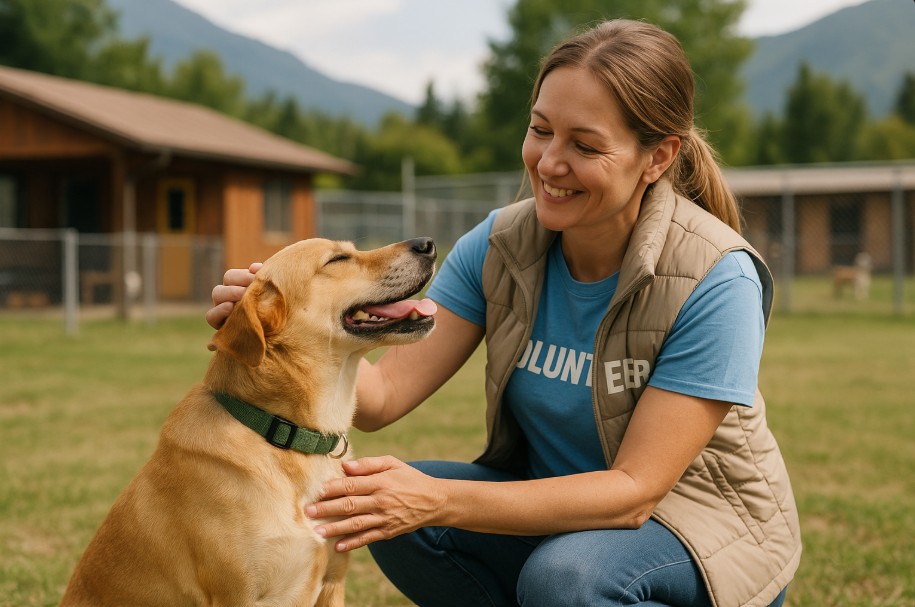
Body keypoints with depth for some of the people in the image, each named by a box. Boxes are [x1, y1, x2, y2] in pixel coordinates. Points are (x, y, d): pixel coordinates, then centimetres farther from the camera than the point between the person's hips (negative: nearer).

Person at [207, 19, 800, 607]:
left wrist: (440, 501, -36)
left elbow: (635, 489, -26)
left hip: (707, 522, -4)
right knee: (393, 513, -20)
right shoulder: (499, 246, -9)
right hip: (556, 499, 4)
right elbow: (384, 395, -14)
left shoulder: (717, 281, -24)